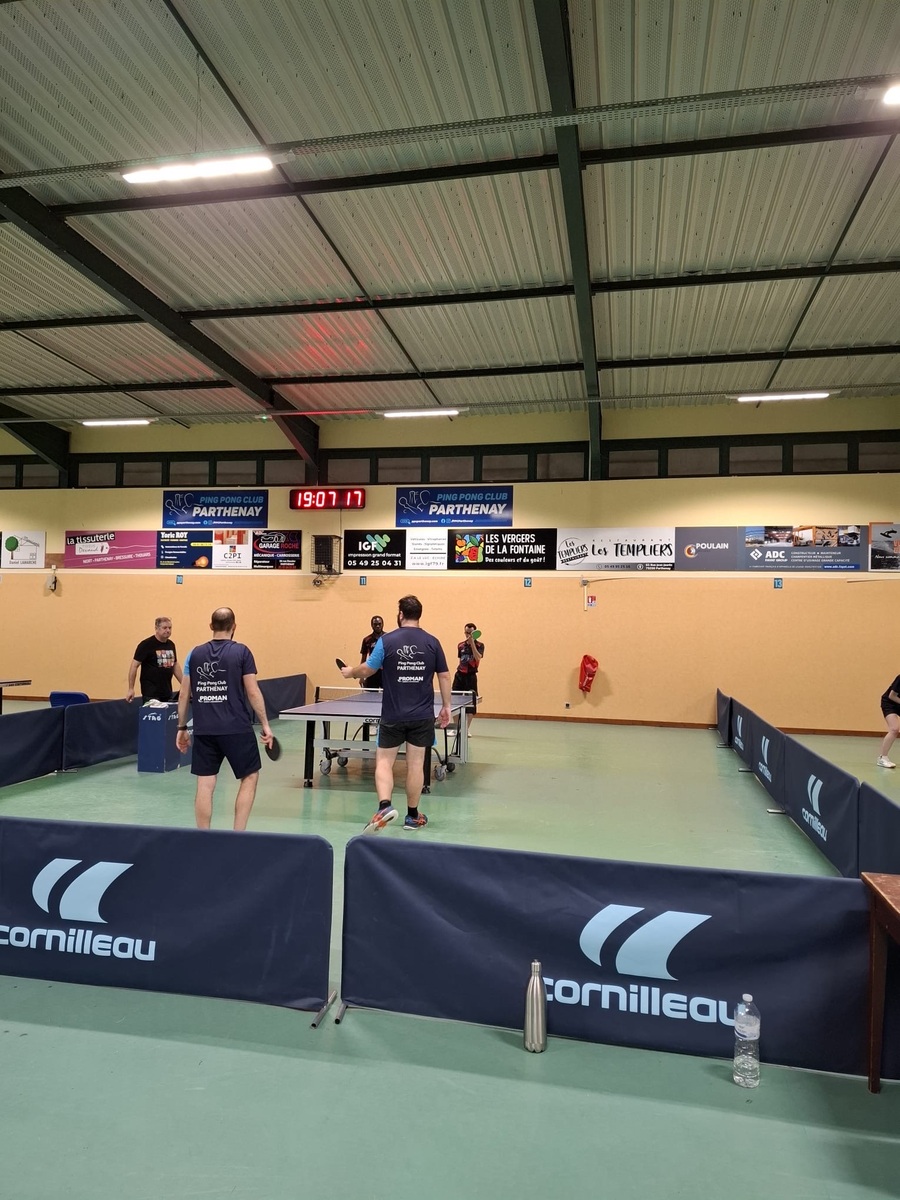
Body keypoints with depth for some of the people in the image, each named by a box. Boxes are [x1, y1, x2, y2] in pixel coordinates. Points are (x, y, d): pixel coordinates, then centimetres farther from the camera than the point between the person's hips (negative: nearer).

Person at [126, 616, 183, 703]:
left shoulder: (171, 645, 9)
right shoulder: (146, 645, -9)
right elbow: (134, 666, -9)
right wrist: (131, 689, -12)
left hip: (167, 692, 6)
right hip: (151, 693, -6)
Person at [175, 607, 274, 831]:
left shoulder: (195, 653, 7)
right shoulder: (241, 652, -3)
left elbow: (184, 695, 8)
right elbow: (253, 693, -6)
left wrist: (181, 727, 17)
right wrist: (265, 725, 0)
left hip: (203, 730, 3)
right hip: (237, 729, -3)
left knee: (205, 785, 8)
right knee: (250, 777, 12)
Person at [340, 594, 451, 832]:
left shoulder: (386, 640, -8)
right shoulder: (432, 642, 0)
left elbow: (366, 670, -4)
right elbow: (444, 676, 2)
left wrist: (350, 672, 17)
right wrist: (446, 706, 12)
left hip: (393, 716, -2)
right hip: (422, 716, 2)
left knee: (384, 761, 8)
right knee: (415, 764, 9)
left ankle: (384, 806, -12)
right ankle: (412, 816, 18)